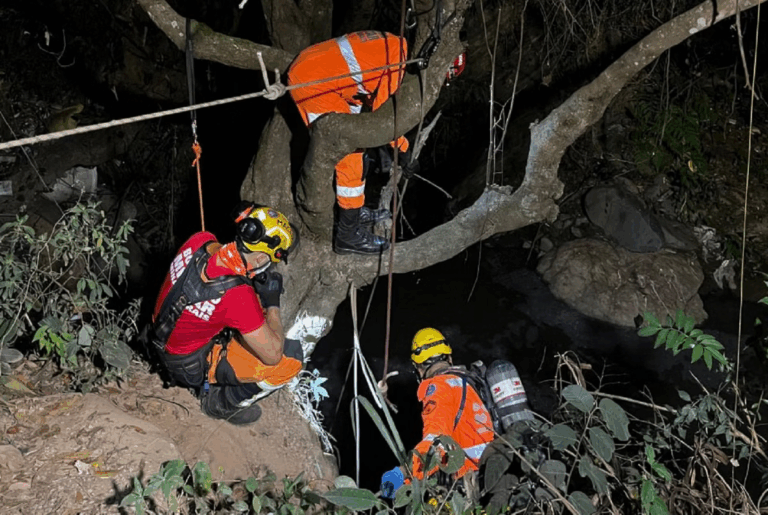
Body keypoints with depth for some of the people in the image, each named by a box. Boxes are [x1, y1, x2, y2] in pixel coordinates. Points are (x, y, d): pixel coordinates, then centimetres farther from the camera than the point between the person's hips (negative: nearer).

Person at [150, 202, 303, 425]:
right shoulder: (237, 296, -36)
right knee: (292, 356, -10)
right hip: (190, 366, -7)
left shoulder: (199, 241, -17)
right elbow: (272, 355, -26)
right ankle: (220, 403, 10)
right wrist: (273, 303, -15)